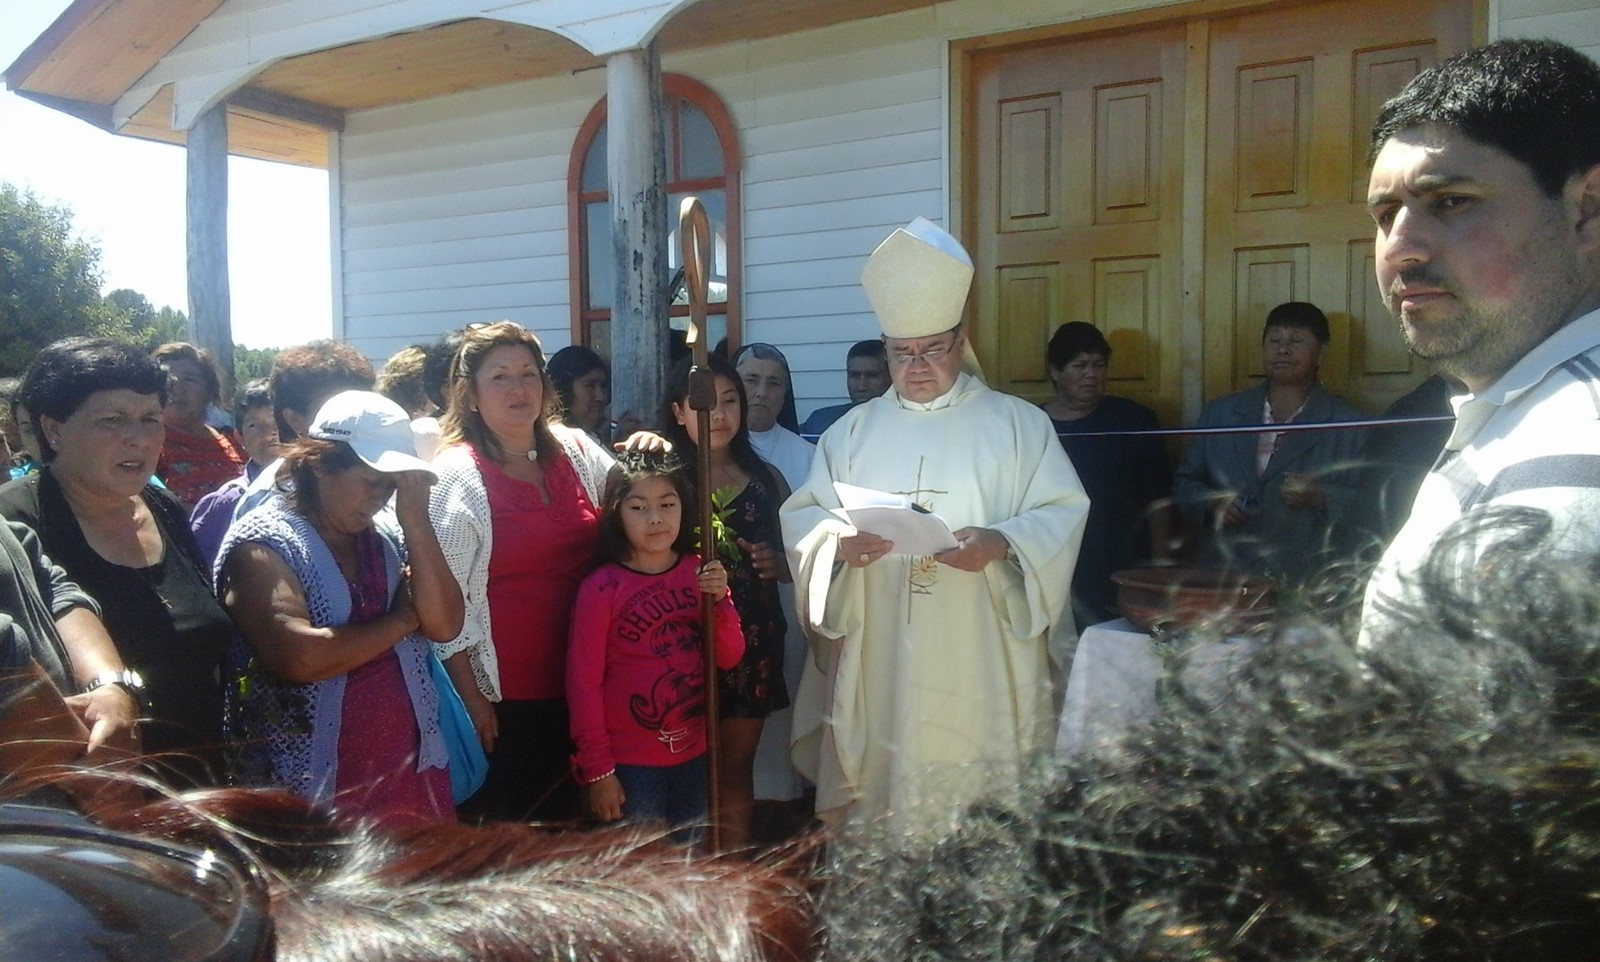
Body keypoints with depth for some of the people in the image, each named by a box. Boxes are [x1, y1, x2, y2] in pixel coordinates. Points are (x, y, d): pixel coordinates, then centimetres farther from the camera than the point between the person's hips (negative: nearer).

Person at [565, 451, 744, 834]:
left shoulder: (701, 572, -1)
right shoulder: (600, 587, -16)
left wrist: (720, 601, -17)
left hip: (695, 754, 5)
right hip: (630, 764, -5)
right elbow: (583, 682, -12)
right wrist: (597, 770, -10)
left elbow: (729, 658, 0)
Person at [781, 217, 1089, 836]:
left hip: (980, 663, -2)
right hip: (874, 663, 2)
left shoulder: (1018, 423, 7)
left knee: (981, 796, -1)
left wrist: (1000, 543, -18)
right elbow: (801, 514, 10)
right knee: (874, 786, 3)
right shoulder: (853, 431, 14)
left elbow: (1064, 512, 1)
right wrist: (838, 540, -13)